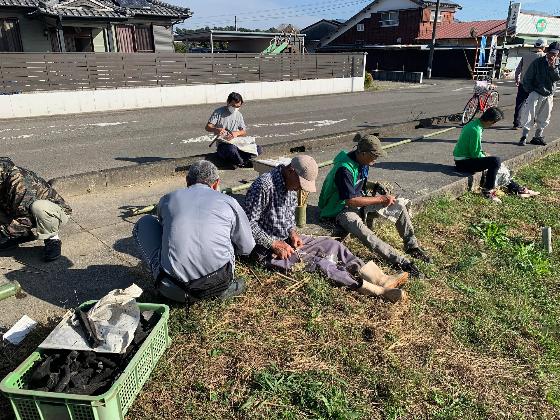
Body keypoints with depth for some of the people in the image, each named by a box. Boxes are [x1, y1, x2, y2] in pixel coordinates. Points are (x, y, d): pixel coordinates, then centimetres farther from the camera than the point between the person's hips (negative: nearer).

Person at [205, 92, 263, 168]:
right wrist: (217, 129, -28)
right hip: (222, 144, -5)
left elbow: (244, 132, 12)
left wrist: (237, 133, -12)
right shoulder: (218, 112, 0)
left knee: (259, 149, -16)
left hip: (237, 143, 5)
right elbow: (208, 127, -5)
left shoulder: (239, 115, 14)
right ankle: (242, 164, -13)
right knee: (232, 149, -42)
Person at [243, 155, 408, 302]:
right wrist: (275, 244, -22)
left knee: (331, 244, -4)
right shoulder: (265, 185, -24)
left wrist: (293, 232, 0)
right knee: (315, 260, -24)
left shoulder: (290, 184, 4)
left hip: (286, 238, 9)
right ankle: (377, 291, -32)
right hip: (266, 248, -9)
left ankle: (382, 279, -11)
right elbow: (248, 223, -23)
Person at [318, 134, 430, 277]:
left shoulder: (363, 162, -1)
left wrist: (376, 187, 1)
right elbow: (350, 201, -29)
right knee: (365, 234, -38)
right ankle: (400, 262, -36)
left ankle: (411, 246, 10)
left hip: (359, 200, 9)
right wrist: (381, 199, -24)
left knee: (399, 205, 0)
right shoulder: (344, 169, -28)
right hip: (341, 208, -9)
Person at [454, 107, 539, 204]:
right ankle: (487, 191, -9)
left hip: (467, 157, 11)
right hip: (463, 162, -11)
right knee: (495, 161, -22)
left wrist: (484, 154, 10)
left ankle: (514, 187, 23)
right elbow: (475, 154, -20)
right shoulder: (476, 130, -23)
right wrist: (486, 157, -2)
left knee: (496, 163, 16)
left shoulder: (475, 123, 8)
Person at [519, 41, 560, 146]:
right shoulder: (538, 62, -5)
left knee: (544, 118, 9)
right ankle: (524, 137, -13)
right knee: (528, 115, -15)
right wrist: (530, 91, -4)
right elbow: (527, 78, -1)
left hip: (549, 95, 4)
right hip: (536, 93, -4)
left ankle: (537, 137, 20)